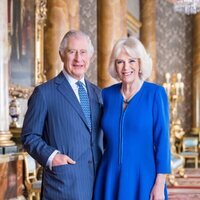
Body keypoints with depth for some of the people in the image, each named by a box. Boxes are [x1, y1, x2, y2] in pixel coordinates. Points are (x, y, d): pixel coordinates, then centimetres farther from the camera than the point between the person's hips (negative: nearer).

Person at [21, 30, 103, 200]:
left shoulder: (97, 93, 14)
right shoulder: (44, 93, -3)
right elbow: (30, 136, -2)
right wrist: (50, 156, -17)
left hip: (98, 181, 5)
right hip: (63, 184, -5)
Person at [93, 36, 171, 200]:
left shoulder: (155, 93, -6)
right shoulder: (107, 94, 5)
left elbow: (162, 141, -7)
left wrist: (160, 184, -11)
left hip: (143, 180, -3)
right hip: (110, 180, 3)